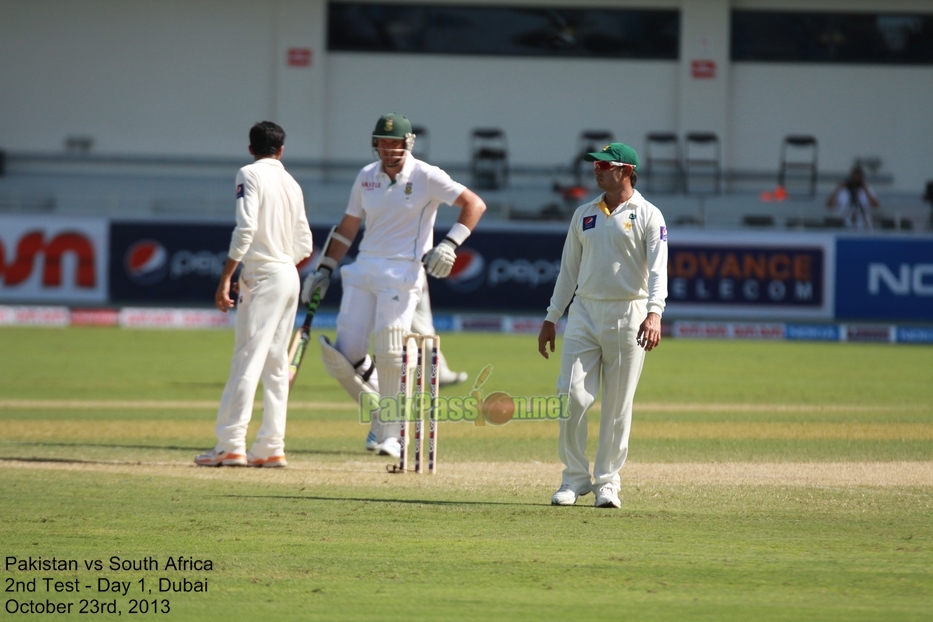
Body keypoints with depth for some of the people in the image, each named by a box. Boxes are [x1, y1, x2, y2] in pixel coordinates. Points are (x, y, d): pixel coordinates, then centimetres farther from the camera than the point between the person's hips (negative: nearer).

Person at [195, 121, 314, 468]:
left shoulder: (251, 175, -5)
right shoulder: (292, 184, 15)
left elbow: (246, 229, -18)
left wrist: (225, 279, -17)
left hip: (263, 276, -7)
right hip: (290, 275, 7)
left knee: (247, 361, -12)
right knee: (276, 364, 10)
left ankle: (231, 445, -18)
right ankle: (270, 448, 9)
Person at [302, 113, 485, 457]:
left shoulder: (426, 177, -6)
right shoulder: (366, 177, 11)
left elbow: (474, 204, -10)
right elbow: (347, 227, 20)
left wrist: (450, 244, -22)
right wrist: (324, 270, 14)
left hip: (402, 272, -5)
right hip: (364, 270, 5)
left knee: (389, 354, -14)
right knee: (344, 355, -6)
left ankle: (388, 432, -3)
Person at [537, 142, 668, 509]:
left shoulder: (648, 216, -2)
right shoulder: (584, 215, 13)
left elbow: (658, 269, -13)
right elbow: (569, 269, 18)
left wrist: (654, 314, -28)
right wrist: (551, 318, 13)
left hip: (628, 314, -4)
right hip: (584, 313, 4)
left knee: (618, 406, 1)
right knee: (573, 396, -7)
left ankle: (607, 482, 10)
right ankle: (575, 477, 4)